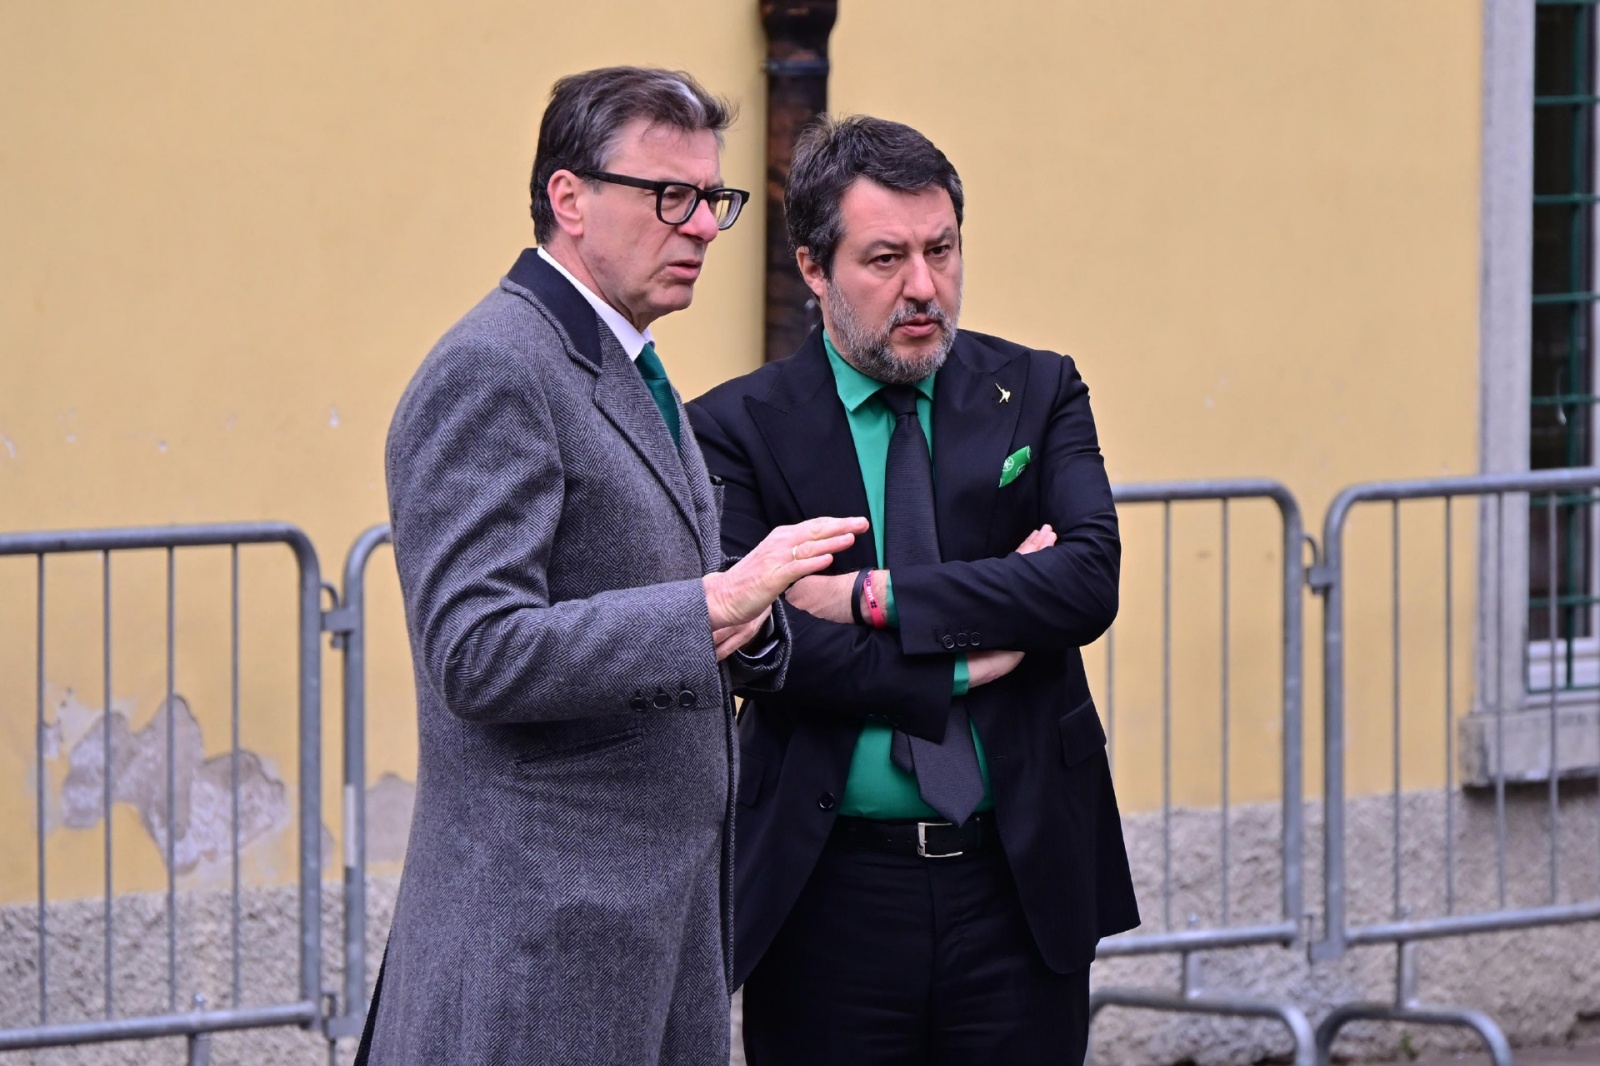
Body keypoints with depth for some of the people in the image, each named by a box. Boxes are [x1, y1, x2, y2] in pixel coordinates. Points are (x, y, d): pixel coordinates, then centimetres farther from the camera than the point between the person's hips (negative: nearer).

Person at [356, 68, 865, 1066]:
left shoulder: (631, 375, 19)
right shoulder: (491, 372, -13)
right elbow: (478, 655, -22)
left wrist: (742, 628, 2)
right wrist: (718, 601, -24)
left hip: (659, 906, 9)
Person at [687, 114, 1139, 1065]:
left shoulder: (1039, 394, 8)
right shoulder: (739, 431, 1)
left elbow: (1090, 580, -8)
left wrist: (877, 596, -13)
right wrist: (963, 664, -12)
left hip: (1022, 882, 2)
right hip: (831, 902, -2)